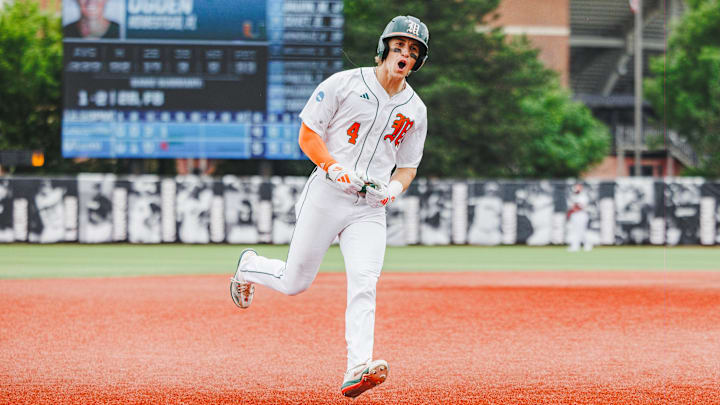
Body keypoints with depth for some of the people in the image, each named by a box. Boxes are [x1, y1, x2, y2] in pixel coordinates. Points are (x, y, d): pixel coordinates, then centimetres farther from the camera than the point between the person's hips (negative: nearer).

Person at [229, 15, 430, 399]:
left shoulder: (415, 109, 11)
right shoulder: (345, 83, -3)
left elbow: (408, 166, 19)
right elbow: (308, 137, -3)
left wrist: (394, 187, -4)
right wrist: (335, 167, -20)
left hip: (370, 208, 3)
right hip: (327, 195, -3)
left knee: (364, 282, -17)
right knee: (295, 282, 4)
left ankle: (357, 369, -25)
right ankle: (250, 266, 37)